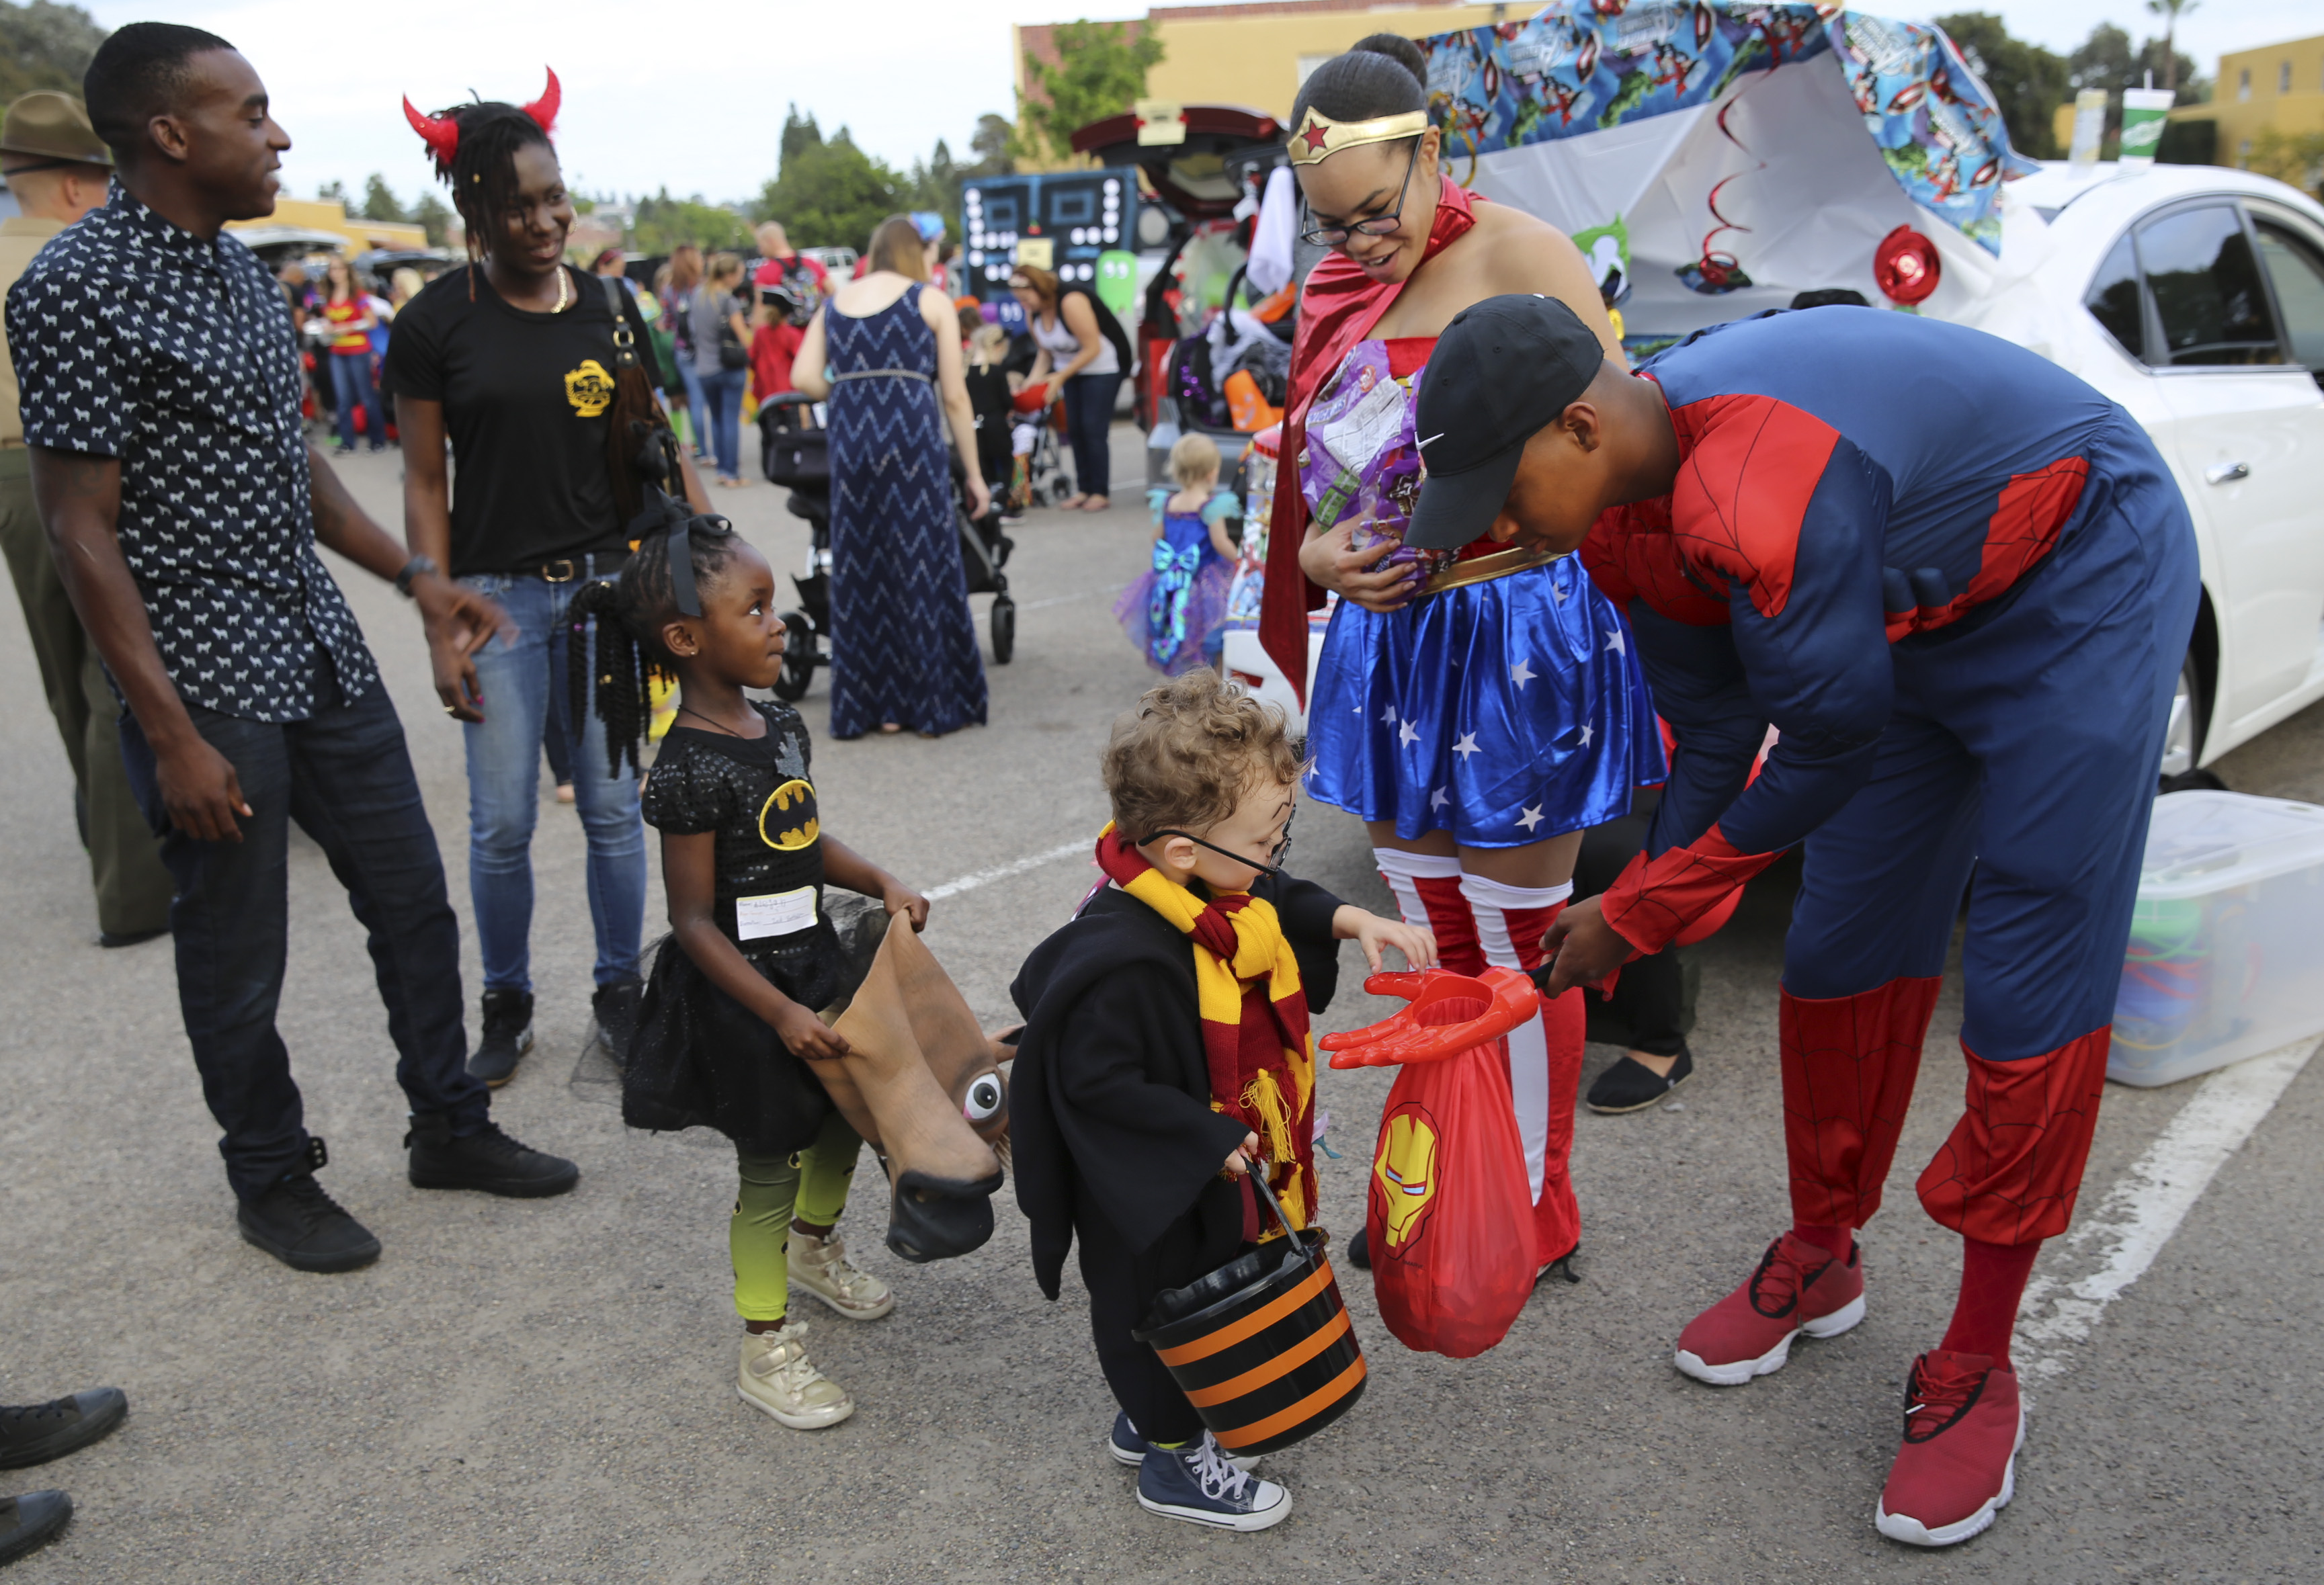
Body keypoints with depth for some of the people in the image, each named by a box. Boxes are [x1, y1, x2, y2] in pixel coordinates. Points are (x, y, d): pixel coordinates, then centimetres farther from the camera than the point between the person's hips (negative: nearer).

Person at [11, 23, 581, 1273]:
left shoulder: (240, 271, 10)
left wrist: (414, 579, 14)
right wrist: (172, 735, -18)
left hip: (323, 654, 8)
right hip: (206, 685, -7)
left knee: (413, 899, 13)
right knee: (238, 955, 8)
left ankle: (450, 1129, 31)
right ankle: (273, 1180, 28)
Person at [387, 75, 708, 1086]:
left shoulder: (608, 306, 5)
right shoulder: (437, 322, -3)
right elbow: (425, 484, -1)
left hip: (607, 584, 2)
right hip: (498, 593, -2)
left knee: (614, 806, 7)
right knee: (502, 821, 3)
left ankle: (620, 991, 24)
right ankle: (506, 1006, 23)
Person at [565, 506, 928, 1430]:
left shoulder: (780, 726, 2)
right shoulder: (690, 769, -24)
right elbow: (693, 920, -21)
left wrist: (881, 883, 0)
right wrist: (779, 1013, -24)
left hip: (811, 959, 8)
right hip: (741, 989, -8)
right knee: (770, 1162, 4)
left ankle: (814, 1247, 52)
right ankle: (765, 1352, 24)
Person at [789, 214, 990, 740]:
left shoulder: (834, 303, 15)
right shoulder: (932, 302, 6)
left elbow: (804, 377, 1)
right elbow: (954, 397, 1)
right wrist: (974, 474, 4)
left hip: (851, 441, 3)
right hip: (912, 438, -3)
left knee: (862, 568, 9)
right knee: (923, 565, 4)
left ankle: (879, 704, 14)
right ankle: (934, 703, 9)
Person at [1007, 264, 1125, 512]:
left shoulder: (1071, 303, -27)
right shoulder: (1032, 314, -3)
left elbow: (1092, 348, -26)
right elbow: (1046, 352, 7)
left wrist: (1060, 377, -25)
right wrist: (1034, 379, -11)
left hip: (1103, 365, -8)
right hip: (1071, 369, 8)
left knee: (1094, 429, -11)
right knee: (1074, 429, 3)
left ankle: (1101, 492, -5)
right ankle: (1083, 489, 8)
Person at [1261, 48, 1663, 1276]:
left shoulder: (1522, 259, -9)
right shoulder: (1329, 297, 11)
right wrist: (1316, 555, -7)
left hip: (1512, 632, -6)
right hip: (1384, 635, 7)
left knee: (1518, 946, 5)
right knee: (1431, 943, 16)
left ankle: (1536, 1217, 23)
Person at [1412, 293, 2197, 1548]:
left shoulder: (1760, 490, -39)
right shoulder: (1625, 509, -10)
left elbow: (1833, 747, -29)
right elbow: (1712, 737, -1)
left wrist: (1634, 914, -18)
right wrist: (1629, 922, -1)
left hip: (2081, 592, -8)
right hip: (1918, 612, 8)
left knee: (2031, 991, -6)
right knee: (1842, 949, 8)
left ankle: (1976, 1375, 8)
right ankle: (1820, 1260, 27)